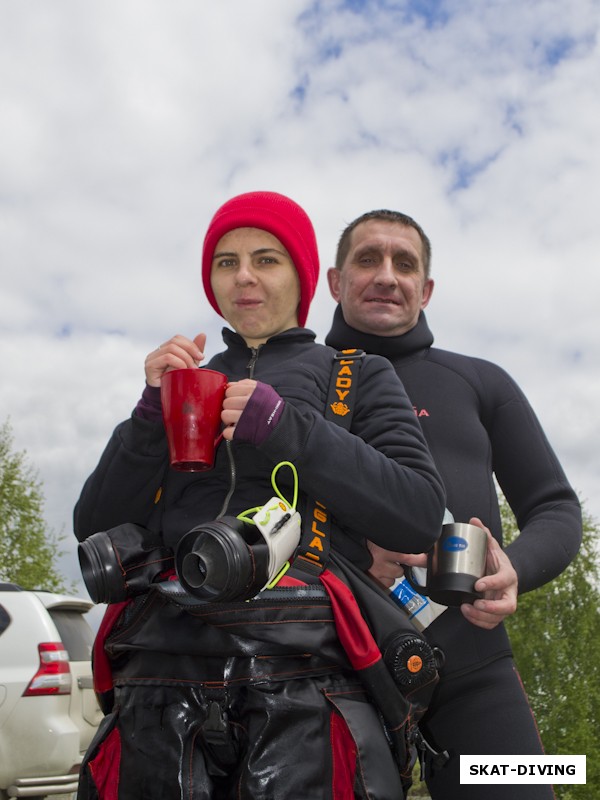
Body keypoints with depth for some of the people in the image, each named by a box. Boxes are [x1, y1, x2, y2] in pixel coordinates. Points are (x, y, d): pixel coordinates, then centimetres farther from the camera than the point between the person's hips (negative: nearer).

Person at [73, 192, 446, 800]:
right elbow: (95, 529, 13)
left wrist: (283, 428, -9)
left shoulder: (360, 375, 13)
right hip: (164, 660, 3)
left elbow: (421, 516, -2)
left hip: (301, 673, -2)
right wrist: (154, 413, -2)